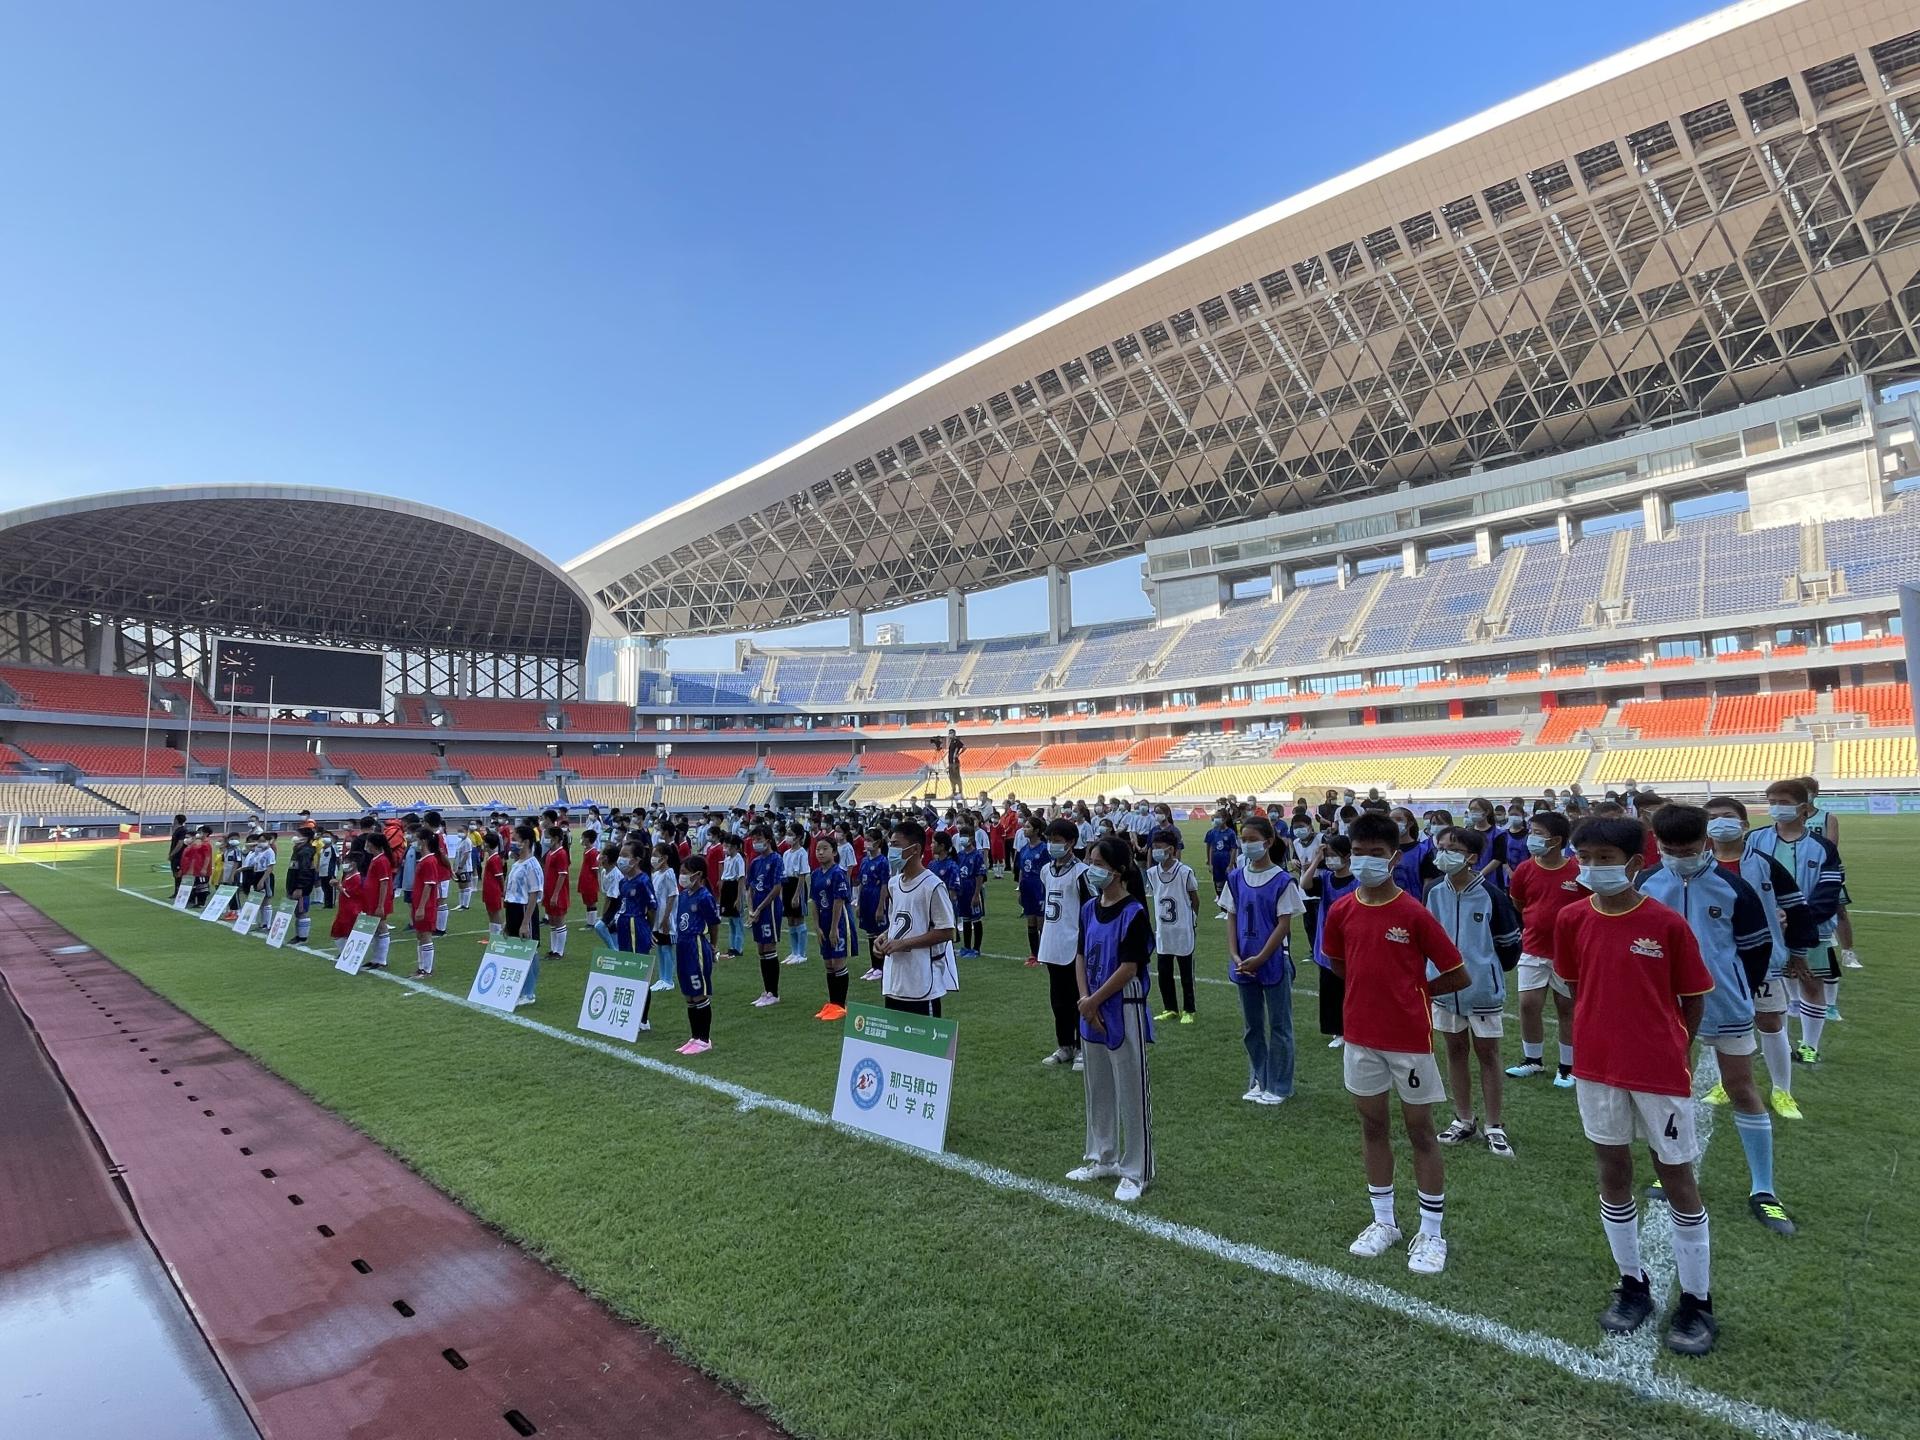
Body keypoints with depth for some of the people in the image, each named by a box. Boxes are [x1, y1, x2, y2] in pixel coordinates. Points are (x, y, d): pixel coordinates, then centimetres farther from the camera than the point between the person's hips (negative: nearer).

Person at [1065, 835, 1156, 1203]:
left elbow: (1129, 969, -18)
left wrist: (1094, 1002, -13)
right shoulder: (1089, 909, 5)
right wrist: (1085, 1001, -6)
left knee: (1131, 1091, 4)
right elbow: (1081, 958, 7)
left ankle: (1136, 1171, 17)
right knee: (1098, 1089, 18)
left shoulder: (1133, 912, -16)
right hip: (1091, 1011, 7)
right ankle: (1103, 1158, 33)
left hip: (1124, 1011, -7)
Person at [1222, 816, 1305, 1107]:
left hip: (1273, 962, -5)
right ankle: (1258, 1081, 28)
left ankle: (1279, 1086, 19)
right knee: (1252, 1026, 15)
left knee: (1279, 1026, 8)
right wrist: (1234, 956, -7)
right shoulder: (1236, 878, 2)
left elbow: (1284, 924, -12)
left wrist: (1259, 959, -15)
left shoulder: (1282, 880, -11)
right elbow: (1232, 919, 5)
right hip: (1244, 964, 5)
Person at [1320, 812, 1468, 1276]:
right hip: (1360, 1034, 4)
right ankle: (1383, 1221, 30)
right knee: (1372, 1125, 15)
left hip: (1410, 1037, -4)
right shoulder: (1341, 911, -4)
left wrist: (1410, 992, -1)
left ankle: (1431, 1233, 23)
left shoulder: (1415, 914, -16)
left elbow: (1458, 976, -9)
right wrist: (1376, 989, 7)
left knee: (1420, 1130, 10)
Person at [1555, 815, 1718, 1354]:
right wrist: (1609, 1033, 7)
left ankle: (1697, 1301, 26)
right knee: (1613, 1174, 13)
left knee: (1678, 1179, 10)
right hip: (1597, 1068, 3)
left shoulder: (1667, 923, -13)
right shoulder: (1572, 920, -5)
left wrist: (1665, 1045, 4)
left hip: (1660, 1072, -3)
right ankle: (1632, 1285, 31)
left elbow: (1693, 999, -2)